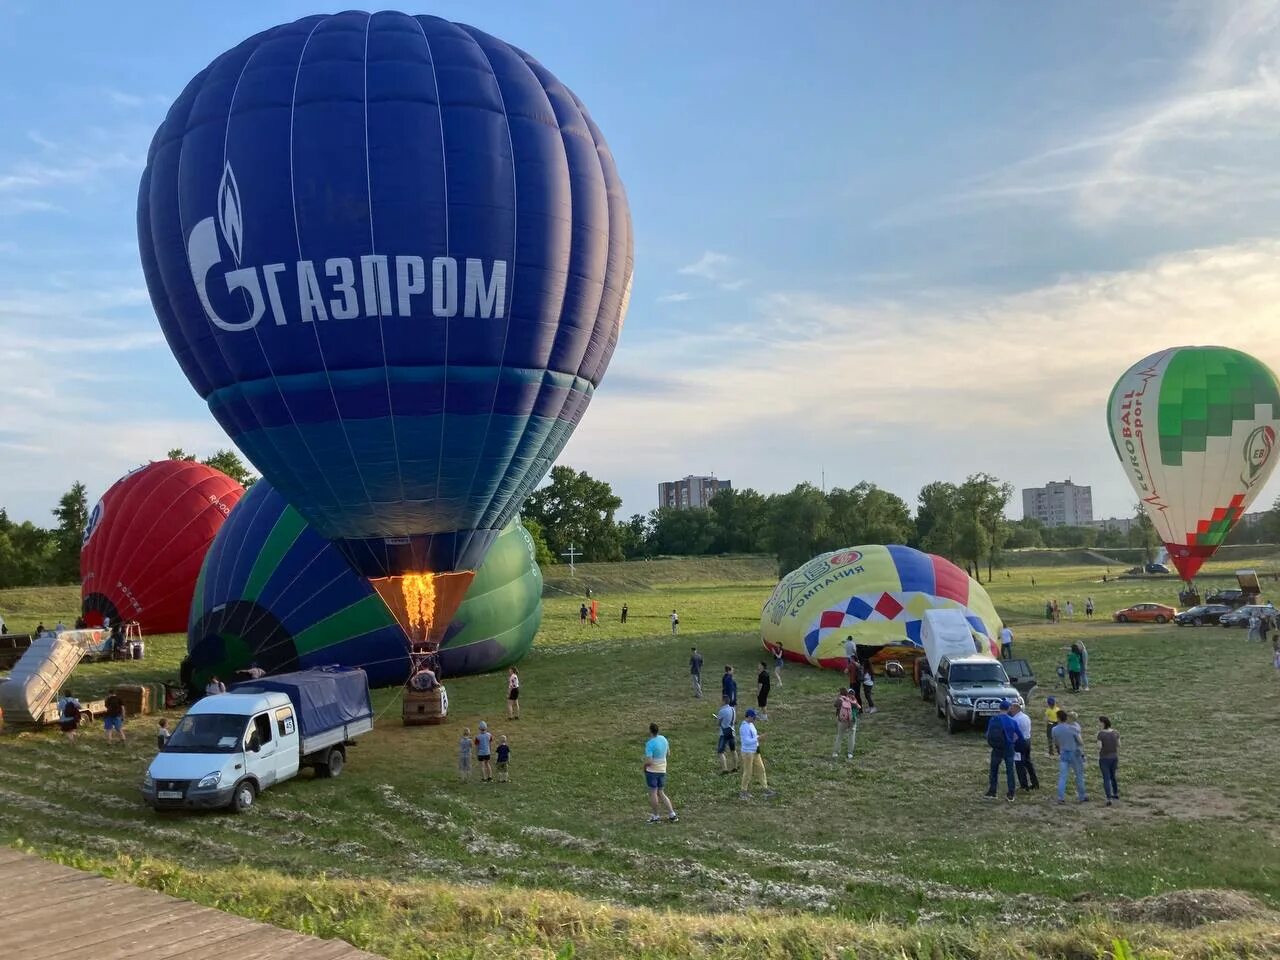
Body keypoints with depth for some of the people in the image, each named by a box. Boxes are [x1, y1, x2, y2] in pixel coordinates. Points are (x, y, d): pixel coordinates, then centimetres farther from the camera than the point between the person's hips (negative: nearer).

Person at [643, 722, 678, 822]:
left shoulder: (649, 744, -20)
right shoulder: (663, 739, 3)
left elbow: (648, 761, -24)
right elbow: (668, 754, 15)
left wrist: (644, 765, -4)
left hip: (652, 771, -7)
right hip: (662, 770, 7)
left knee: (653, 793, 6)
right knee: (661, 793, 17)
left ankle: (656, 816, 14)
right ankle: (672, 814, 14)